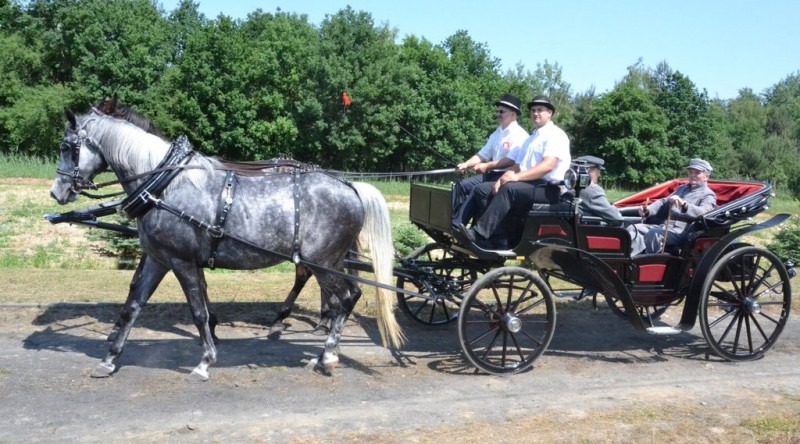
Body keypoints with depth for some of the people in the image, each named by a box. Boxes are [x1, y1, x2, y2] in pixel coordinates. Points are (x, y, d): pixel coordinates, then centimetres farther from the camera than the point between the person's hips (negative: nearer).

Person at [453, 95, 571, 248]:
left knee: (509, 189, -35)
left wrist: (516, 176, -26)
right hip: (526, 184, 9)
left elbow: (547, 166, -18)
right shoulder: (530, 139, 27)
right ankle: (454, 225, -20)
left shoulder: (555, 135, -2)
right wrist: (502, 179, -4)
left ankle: (479, 233, -41)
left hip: (547, 188, -9)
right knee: (481, 189, -7)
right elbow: (516, 165, 18)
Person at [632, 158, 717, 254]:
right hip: (663, 225, 8)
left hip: (682, 231, -8)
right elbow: (664, 202, 29)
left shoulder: (708, 195, 6)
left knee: (653, 234, -36)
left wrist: (684, 204, -34)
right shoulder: (682, 188, 32)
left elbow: (703, 212, -15)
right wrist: (648, 210, 7)